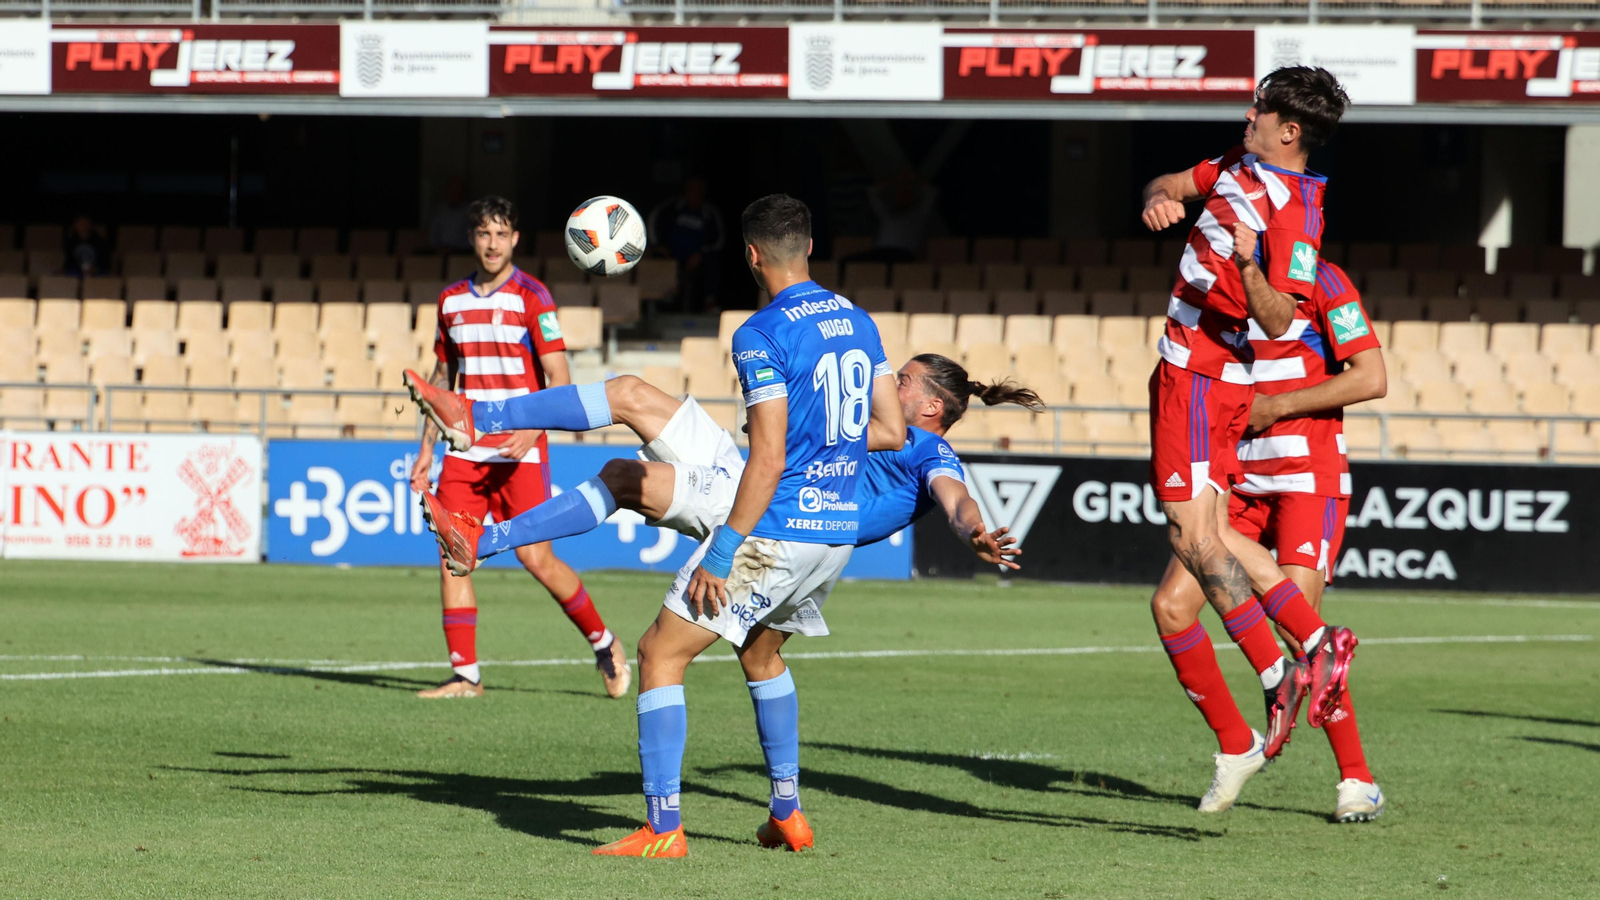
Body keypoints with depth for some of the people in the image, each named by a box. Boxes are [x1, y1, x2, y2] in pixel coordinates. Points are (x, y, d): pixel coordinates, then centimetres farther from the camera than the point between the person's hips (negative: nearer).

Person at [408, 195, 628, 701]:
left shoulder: (531, 297, -6)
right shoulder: (451, 300, 11)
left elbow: (559, 382, -9)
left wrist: (531, 431, -23)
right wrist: (427, 447, 16)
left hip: (518, 453, -5)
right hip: (465, 450, 5)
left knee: (536, 558, -7)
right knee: (452, 555, -5)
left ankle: (603, 643, 14)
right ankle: (465, 674, 0)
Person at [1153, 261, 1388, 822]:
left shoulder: (1320, 282, -9)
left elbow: (1371, 379, -16)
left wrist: (1274, 406, -15)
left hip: (1309, 480, -7)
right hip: (1241, 482, 7)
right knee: (1173, 606, -6)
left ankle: (1358, 783, -7)